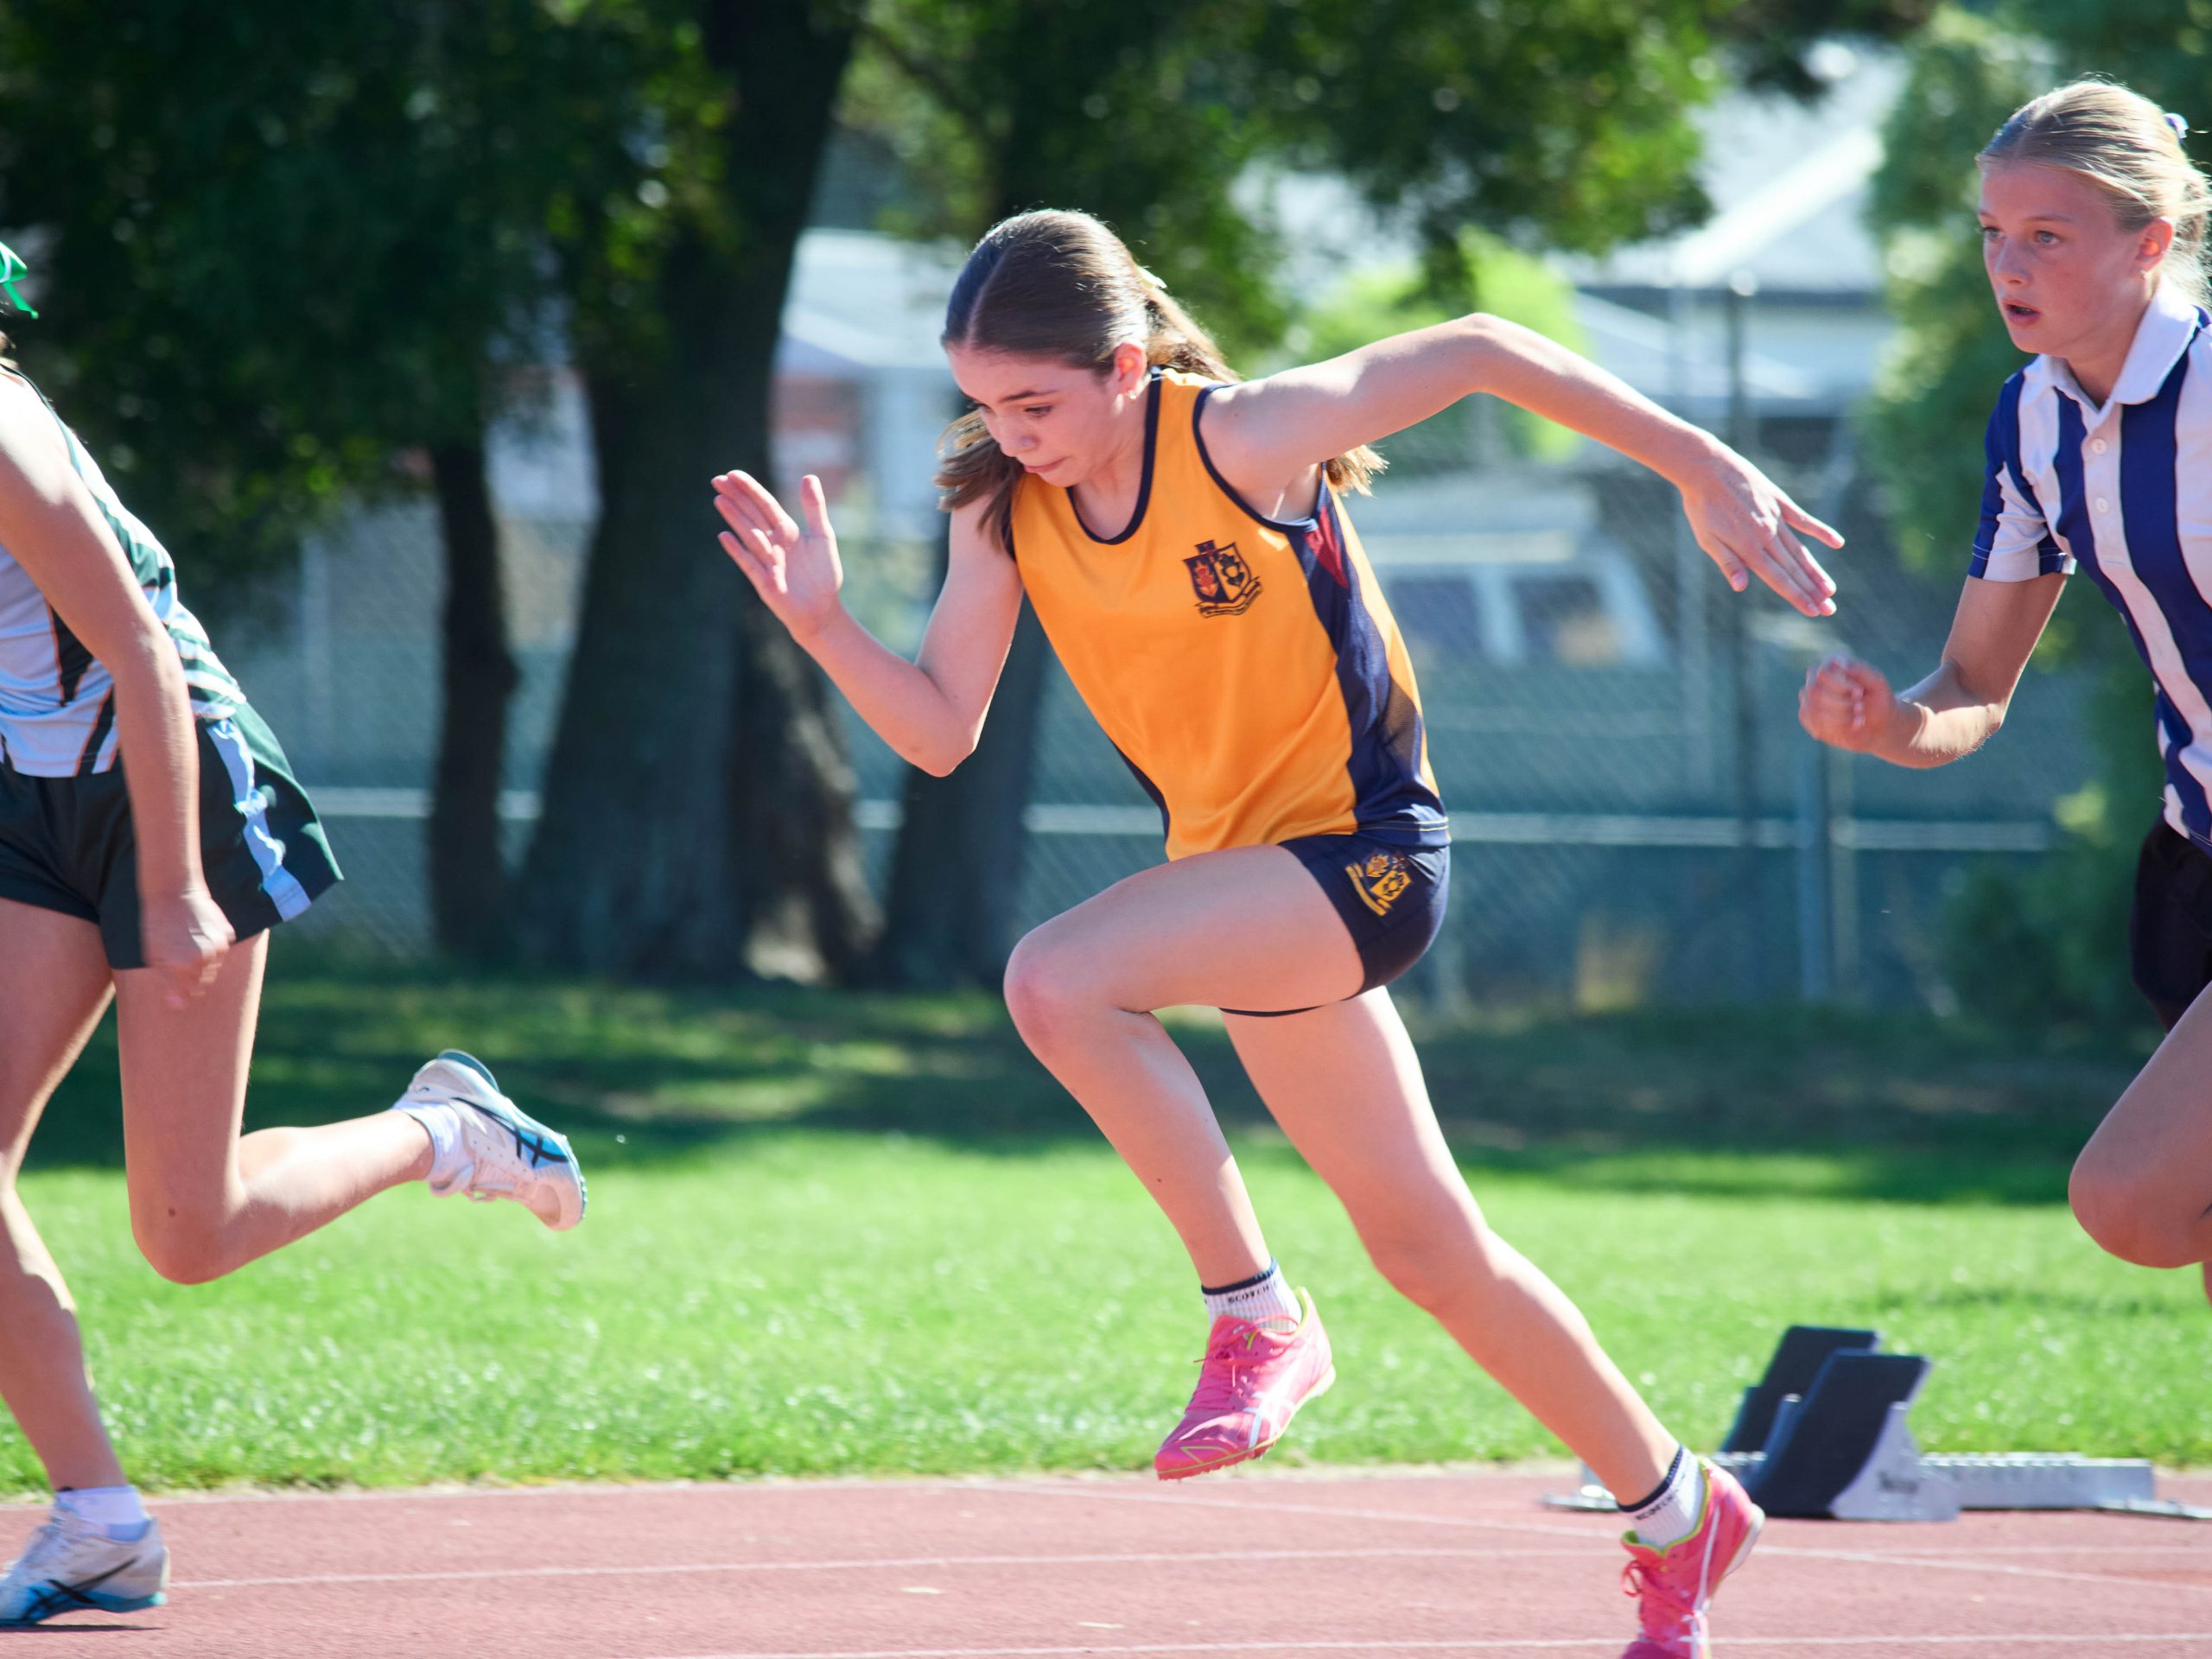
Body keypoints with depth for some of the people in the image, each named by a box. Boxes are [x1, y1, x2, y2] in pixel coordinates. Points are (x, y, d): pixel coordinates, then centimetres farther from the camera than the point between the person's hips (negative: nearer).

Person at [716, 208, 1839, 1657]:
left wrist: (1706, 470, -12)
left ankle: (1258, 1318, -13)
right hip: (1242, 869, 8)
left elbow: (1476, 354, -13)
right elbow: (941, 730, -2)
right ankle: (1677, 1512, 30)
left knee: (1059, 980, -29)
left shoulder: (1242, 439, -20)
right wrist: (824, 624, -20)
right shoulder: (1002, 504, -3)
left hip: (1365, 846, -7)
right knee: (1425, 1243, 14)